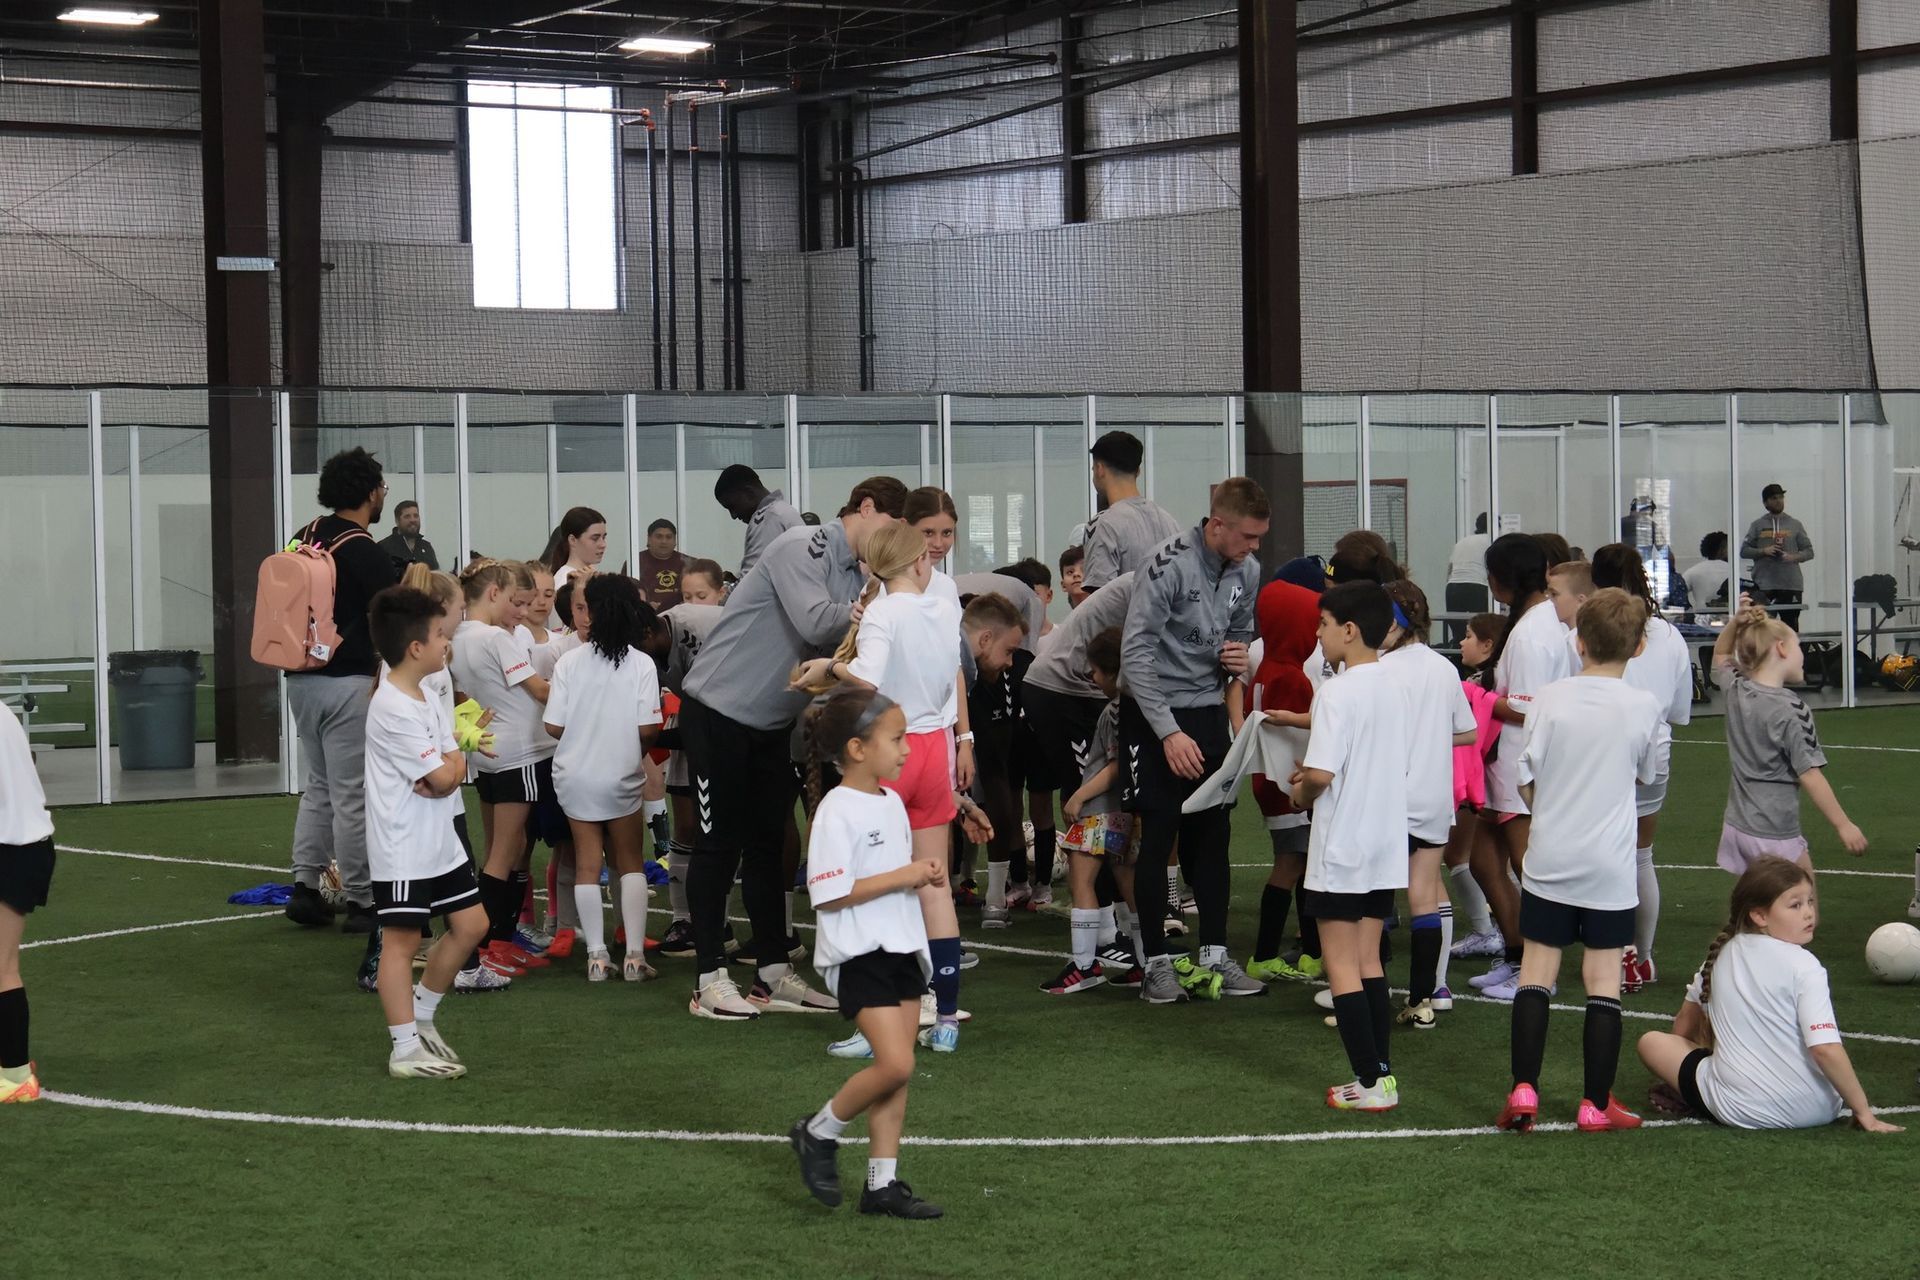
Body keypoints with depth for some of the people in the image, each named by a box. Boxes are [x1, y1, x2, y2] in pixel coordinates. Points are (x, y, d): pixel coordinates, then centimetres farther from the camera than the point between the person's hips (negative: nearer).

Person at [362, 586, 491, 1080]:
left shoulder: (428, 697, 10)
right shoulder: (393, 709, -20)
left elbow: (456, 767, 6)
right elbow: (441, 776, -20)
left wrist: (445, 771, -16)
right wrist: (448, 770, 2)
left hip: (440, 842, 10)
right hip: (402, 849, -10)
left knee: (470, 923, 13)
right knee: (402, 941, -3)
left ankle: (421, 1015, 27)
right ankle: (406, 1049, 2)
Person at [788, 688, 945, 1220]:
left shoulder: (892, 802, 11)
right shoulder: (836, 812, -15)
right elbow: (829, 894, -20)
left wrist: (923, 878, 3)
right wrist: (900, 877, -18)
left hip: (903, 947, 8)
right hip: (858, 955, -8)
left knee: (897, 1067, 7)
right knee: (895, 1063, -17)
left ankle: (883, 1182, 12)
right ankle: (819, 1133, 5)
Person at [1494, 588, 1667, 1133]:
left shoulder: (1550, 698, -6)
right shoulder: (1645, 707, -6)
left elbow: (1525, 779, -2)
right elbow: (1647, 775, 10)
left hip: (1548, 860, 1)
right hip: (1610, 864, 0)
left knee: (1536, 972, 7)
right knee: (1603, 981, 4)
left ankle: (1523, 1089, 0)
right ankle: (1597, 1105, 6)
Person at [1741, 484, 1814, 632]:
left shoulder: (1795, 525, 11)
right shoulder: (1757, 526, 9)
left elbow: (1809, 551, 10)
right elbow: (1744, 551, 6)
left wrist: (1793, 557, -9)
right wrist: (1763, 551, -11)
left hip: (1791, 585, 1)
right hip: (1764, 585, -1)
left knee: (1791, 625, 2)